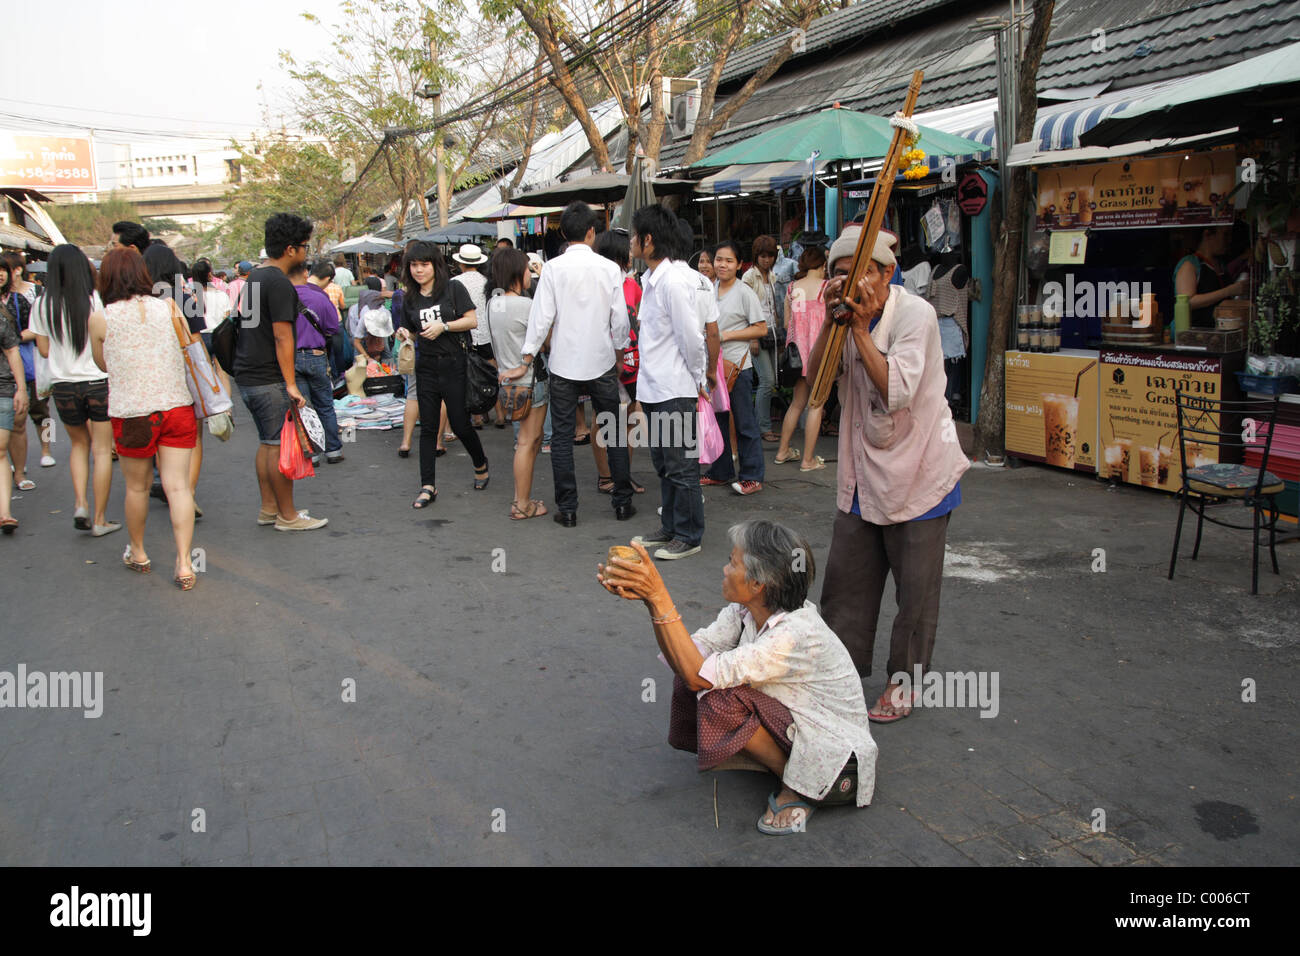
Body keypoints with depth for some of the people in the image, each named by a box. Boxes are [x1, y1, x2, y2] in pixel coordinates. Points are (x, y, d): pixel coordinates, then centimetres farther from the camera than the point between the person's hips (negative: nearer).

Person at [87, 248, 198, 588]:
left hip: (131, 413, -1)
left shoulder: (100, 319, -5)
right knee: (178, 486, 1)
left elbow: (102, 363, 10)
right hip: (177, 407, 1)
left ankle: (138, 553, 34)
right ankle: (184, 564, -4)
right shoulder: (168, 308, -1)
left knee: (137, 487, 16)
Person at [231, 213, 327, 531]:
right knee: (280, 446, -2)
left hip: (247, 375, 10)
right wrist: (291, 384, -20)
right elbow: (282, 337, -20)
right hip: (270, 380, -10)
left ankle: (268, 509, 23)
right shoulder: (279, 283, -16)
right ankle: (287, 515, 5)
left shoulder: (254, 276, 14)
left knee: (266, 443, 16)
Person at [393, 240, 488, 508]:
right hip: (426, 367, 4)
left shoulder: (453, 289, -2)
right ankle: (428, 486, 6)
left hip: (454, 365, -4)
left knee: (460, 423, -1)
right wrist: (405, 334, -5)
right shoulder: (409, 298, 11)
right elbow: (414, 334, 18)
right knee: (428, 428, 3)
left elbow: (472, 320, -7)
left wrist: (443, 326, -18)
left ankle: (481, 465, 28)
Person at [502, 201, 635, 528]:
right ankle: (622, 503, 16)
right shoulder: (609, 269, -3)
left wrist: (525, 362, -3)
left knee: (562, 437, 6)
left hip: (564, 365, -1)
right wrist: (619, 353, 16)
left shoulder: (553, 268, -6)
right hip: (601, 362, 1)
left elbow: (541, 317, -8)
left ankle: (567, 509, 8)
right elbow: (620, 319, -1)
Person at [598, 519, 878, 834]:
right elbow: (689, 656, -12)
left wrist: (659, 597, -36)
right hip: (788, 719, 8)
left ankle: (797, 787, -5)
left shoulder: (798, 634, -32)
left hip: (834, 755, -8)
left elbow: (699, 675, -34)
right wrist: (647, 598, -23)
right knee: (688, 676, -7)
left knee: (719, 701, -26)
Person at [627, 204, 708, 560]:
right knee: (663, 463, 17)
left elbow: (691, 337, -17)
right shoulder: (651, 280, 12)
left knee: (681, 466, -1)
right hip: (654, 388, 10)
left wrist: (699, 380, -7)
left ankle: (688, 536, 10)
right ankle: (670, 527, 29)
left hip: (675, 390, -10)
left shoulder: (674, 281, -18)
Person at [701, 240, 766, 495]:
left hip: (737, 366, -6)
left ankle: (752, 476, 5)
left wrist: (726, 335, -15)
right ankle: (721, 472, 25)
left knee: (744, 422, -2)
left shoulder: (744, 292, -7)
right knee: (716, 419, 13)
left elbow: (761, 329, -10)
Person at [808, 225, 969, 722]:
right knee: (845, 578, 12)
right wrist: (832, 322, -17)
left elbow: (897, 392, -28)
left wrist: (860, 328, -27)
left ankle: (903, 681, 23)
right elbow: (817, 380, -7)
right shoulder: (850, 313, 2)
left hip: (918, 471, -6)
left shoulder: (914, 313, -16)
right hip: (863, 471, 6)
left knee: (915, 587, 6)